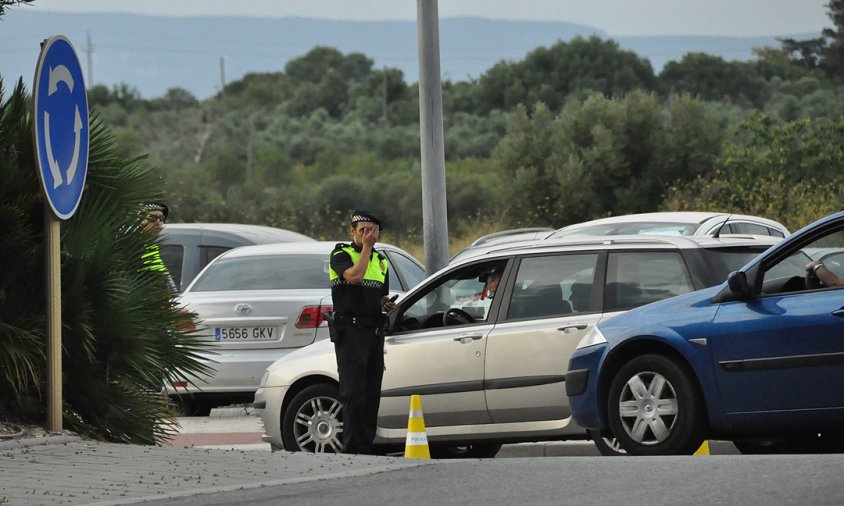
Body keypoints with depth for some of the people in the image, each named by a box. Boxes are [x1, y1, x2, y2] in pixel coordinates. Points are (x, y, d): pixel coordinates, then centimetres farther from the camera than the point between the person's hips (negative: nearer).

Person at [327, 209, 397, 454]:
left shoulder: (380, 261, 19)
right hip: (350, 331, -7)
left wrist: (387, 304, 6)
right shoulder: (341, 255, -2)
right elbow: (354, 276, -22)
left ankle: (366, 445, 10)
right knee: (354, 392, -12)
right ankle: (352, 446, -15)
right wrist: (366, 247, -13)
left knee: (372, 393, 6)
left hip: (375, 331, 7)